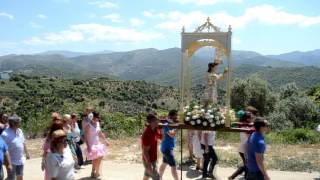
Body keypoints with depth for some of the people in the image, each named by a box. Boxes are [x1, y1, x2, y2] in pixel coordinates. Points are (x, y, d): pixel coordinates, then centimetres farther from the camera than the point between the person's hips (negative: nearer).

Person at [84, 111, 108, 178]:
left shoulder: (98, 123, 3)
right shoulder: (88, 125, -18)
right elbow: (85, 136, -18)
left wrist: (105, 140, 15)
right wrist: (88, 146, -24)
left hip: (98, 143, 7)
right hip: (91, 144, -7)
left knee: (100, 157, 13)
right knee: (95, 159, -5)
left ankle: (97, 172, 31)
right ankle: (93, 173, 14)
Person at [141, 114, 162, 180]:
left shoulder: (154, 130, -3)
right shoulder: (147, 134, -29)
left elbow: (161, 137, 16)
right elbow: (145, 152, -26)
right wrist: (149, 166, -23)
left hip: (153, 159, 9)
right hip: (149, 161, -9)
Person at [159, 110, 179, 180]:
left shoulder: (170, 124, 9)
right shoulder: (166, 125, -20)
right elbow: (172, 135, -33)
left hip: (167, 148, 10)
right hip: (167, 148, -10)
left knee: (164, 163, 18)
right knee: (173, 166, -8)